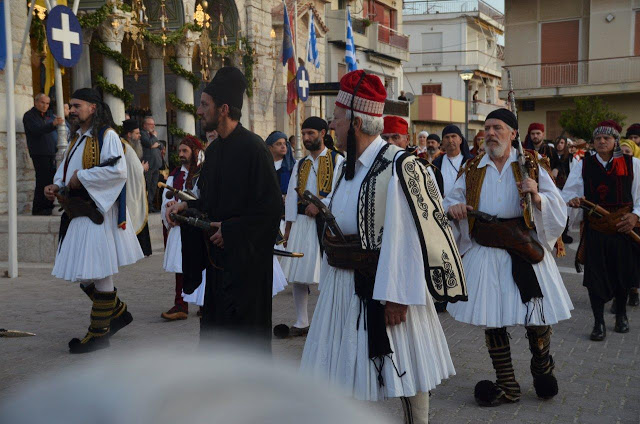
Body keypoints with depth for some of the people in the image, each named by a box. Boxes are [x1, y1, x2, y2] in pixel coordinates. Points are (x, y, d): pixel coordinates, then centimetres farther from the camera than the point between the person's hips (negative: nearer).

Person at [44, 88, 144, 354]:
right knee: (83, 273, 12)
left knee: (98, 272, -3)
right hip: (78, 212, 9)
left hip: (97, 213, -9)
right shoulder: (77, 138, 16)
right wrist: (56, 186, 3)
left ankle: (99, 333, 7)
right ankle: (118, 312, 30)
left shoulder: (106, 136, -10)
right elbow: (66, 168, 23)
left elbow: (118, 171, -22)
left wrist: (82, 177, -18)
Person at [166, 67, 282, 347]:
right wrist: (186, 206, 1)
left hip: (246, 259, -8)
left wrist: (230, 229, -15)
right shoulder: (213, 150, 11)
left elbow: (271, 206, -18)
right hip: (218, 257, 8)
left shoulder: (252, 147, -15)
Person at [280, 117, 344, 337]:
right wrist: (288, 228, 10)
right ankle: (301, 323, 14)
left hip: (326, 222, -5)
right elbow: (292, 197, 15)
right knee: (298, 276, 5)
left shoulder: (337, 160, 2)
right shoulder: (300, 165, 18)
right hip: (301, 222, 5)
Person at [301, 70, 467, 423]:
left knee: (406, 372, 6)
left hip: (382, 288, -8)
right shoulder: (350, 167, 10)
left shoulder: (397, 166, -17)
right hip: (344, 288, 8)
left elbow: (407, 237, -21)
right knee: (346, 371, 16)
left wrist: (396, 297, -22)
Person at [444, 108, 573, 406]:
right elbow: (451, 201, 17)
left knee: (537, 319, 0)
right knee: (492, 320, 7)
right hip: (486, 255, 2)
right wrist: (453, 208, -6)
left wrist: (537, 197, -21)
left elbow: (558, 210, -1)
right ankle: (507, 386, 24)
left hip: (526, 251, -2)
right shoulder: (472, 170, 8)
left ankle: (542, 367, 34)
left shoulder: (531, 165, 2)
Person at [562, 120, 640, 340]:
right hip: (595, 229, 0)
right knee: (595, 275, 1)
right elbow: (568, 191, 3)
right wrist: (572, 199, -19)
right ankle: (598, 322, 13)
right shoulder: (584, 165, 3)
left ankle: (621, 315, 36)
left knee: (622, 272, 13)